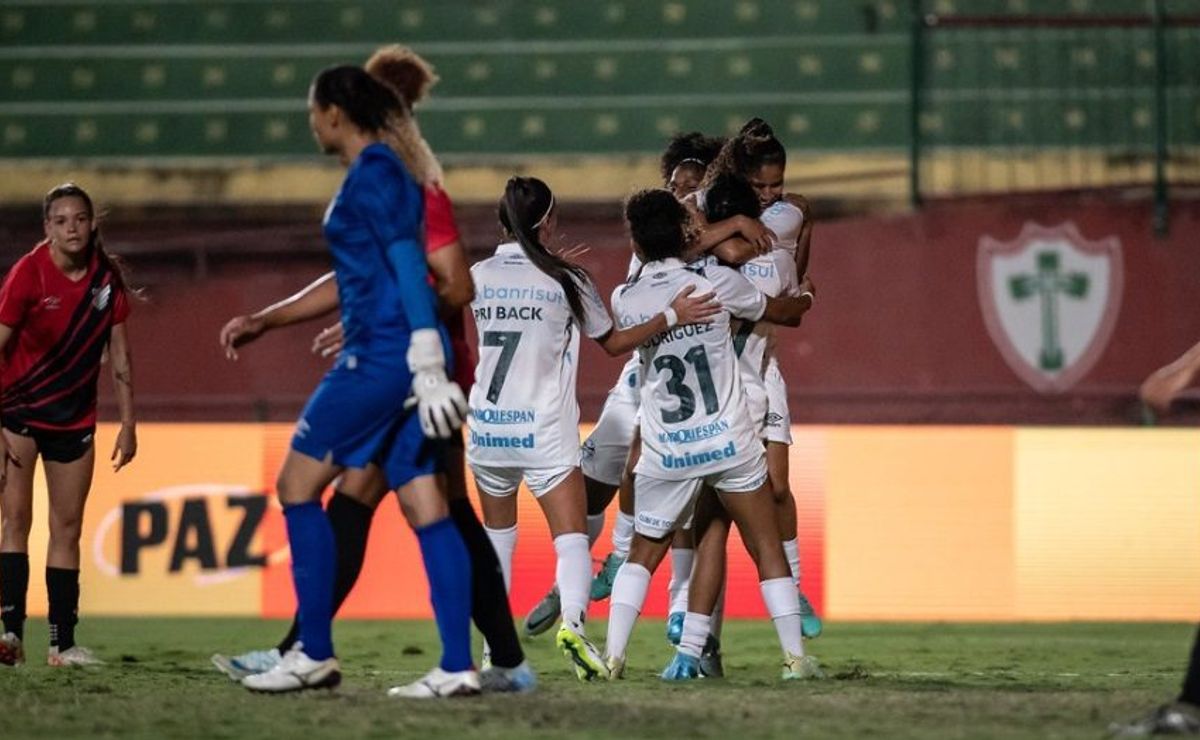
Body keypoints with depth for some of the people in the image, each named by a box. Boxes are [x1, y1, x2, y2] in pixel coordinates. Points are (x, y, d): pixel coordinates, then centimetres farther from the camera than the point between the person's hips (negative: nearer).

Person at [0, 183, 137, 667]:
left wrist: (128, 423, 3)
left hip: (74, 417, 4)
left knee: (67, 529, 6)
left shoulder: (107, 277, -4)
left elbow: (119, 354, 5)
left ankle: (63, 643, 8)